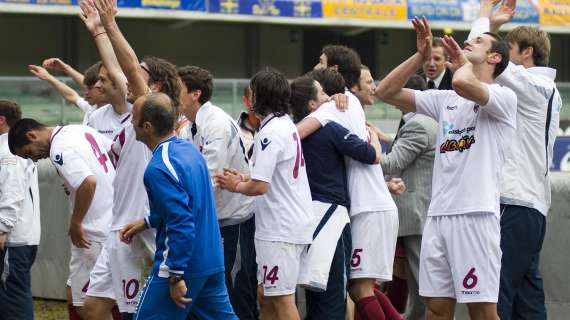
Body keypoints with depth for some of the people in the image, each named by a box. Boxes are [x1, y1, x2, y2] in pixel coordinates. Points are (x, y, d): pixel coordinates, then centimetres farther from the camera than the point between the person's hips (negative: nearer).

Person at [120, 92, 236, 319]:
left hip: (183, 265, -9)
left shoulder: (159, 169, -21)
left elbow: (181, 225, -25)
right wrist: (146, 223, 23)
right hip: (212, 262, 9)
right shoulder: (188, 148, 7)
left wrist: (176, 277, -22)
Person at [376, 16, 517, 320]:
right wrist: (421, 55, 9)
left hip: (476, 215, -7)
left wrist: (464, 63, -1)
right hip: (437, 215, 7)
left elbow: (462, 83, -23)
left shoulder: (504, 97, -2)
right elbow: (386, 92, 17)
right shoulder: (445, 99, 19)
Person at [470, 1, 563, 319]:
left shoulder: (530, 85, -8)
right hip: (533, 201, 10)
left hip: (516, 202, -10)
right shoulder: (548, 90, 19)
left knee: (497, 292, -12)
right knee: (527, 293, 8)